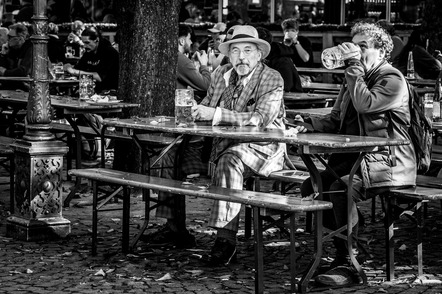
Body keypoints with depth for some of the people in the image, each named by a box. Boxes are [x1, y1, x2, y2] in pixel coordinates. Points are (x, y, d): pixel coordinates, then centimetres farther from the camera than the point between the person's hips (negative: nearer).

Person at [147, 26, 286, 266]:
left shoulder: (272, 80, -11)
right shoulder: (221, 75, 9)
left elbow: (260, 120, -24)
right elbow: (207, 107, 16)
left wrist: (216, 114, -30)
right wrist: (199, 112, -10)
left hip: (260, 148, -7)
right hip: (221, 144, 8)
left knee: (229, 161, -38)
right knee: (173, 153, -1)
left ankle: (226, 238, -39)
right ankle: (175, 227, 4)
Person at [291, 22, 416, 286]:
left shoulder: (393, 79, -6)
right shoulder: (358, 78, 21)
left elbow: (365, 105, -23)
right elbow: (336, 121, 20)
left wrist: (355, 66, -15)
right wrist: (310, 125, 0)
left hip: (388, 162, -9)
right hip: (354, 158, 9)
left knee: (341, 188, -31)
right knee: (311, 187, -8)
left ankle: (350, 265, -21)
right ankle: (344, 252, -1)